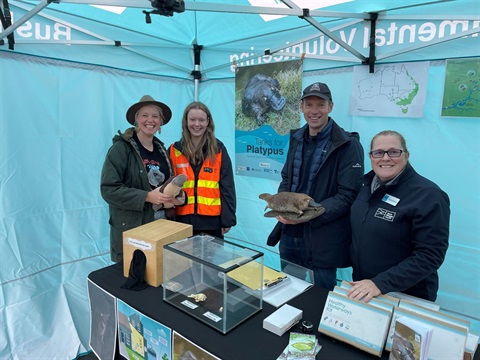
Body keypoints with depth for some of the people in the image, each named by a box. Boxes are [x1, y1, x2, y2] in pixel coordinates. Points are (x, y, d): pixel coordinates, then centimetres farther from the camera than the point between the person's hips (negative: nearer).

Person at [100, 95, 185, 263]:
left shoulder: (162, 149, 10)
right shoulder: (121, 149, -9)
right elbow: (108, 189, -15)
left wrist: (176, 195, -2)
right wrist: (147, 197, -23)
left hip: (162, 225, 5)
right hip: (131, 230, -5)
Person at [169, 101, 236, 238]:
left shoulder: (219, 150, 0)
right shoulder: (174, 150, 2)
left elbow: (227, 187, -1)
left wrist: (227, 219, -5)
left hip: (212, 220, 0)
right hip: (183, 219, 1)